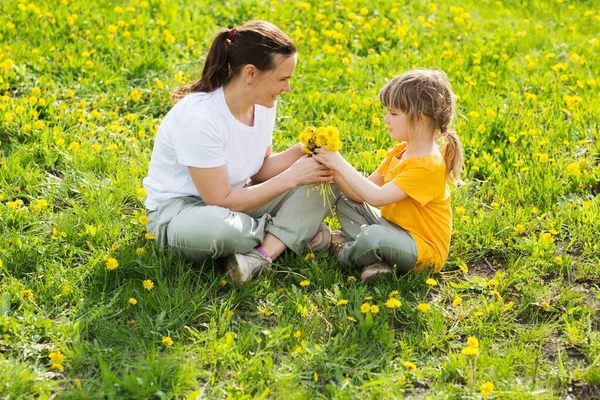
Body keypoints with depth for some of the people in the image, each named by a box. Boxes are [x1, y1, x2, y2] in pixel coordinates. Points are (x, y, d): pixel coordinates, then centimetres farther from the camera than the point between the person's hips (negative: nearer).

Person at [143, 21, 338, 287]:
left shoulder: (262, 102, -6)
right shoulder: (199, 118, -29)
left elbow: (258, 172, 3)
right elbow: (221, 202, -26)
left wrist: (301, 151, -15)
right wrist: (291, 177, -25)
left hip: (232, 198, 7)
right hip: (179, 210, -7)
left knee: (322, 181, -10)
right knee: (219, 228, -43)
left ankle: (261, 255, -25)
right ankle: (294, 232, -13)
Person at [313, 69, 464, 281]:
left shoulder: (428, 165, -24)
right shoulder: (399, 152, 6)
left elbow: (376, 197, -30)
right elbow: (361, 194, 3)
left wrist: (341, 165, -25)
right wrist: (334, 170, -12)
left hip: (424, 251, -10)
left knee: (374, 235, -37)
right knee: (345, 203, 11)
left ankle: (346, 254, -2)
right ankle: (377, 259, -11)